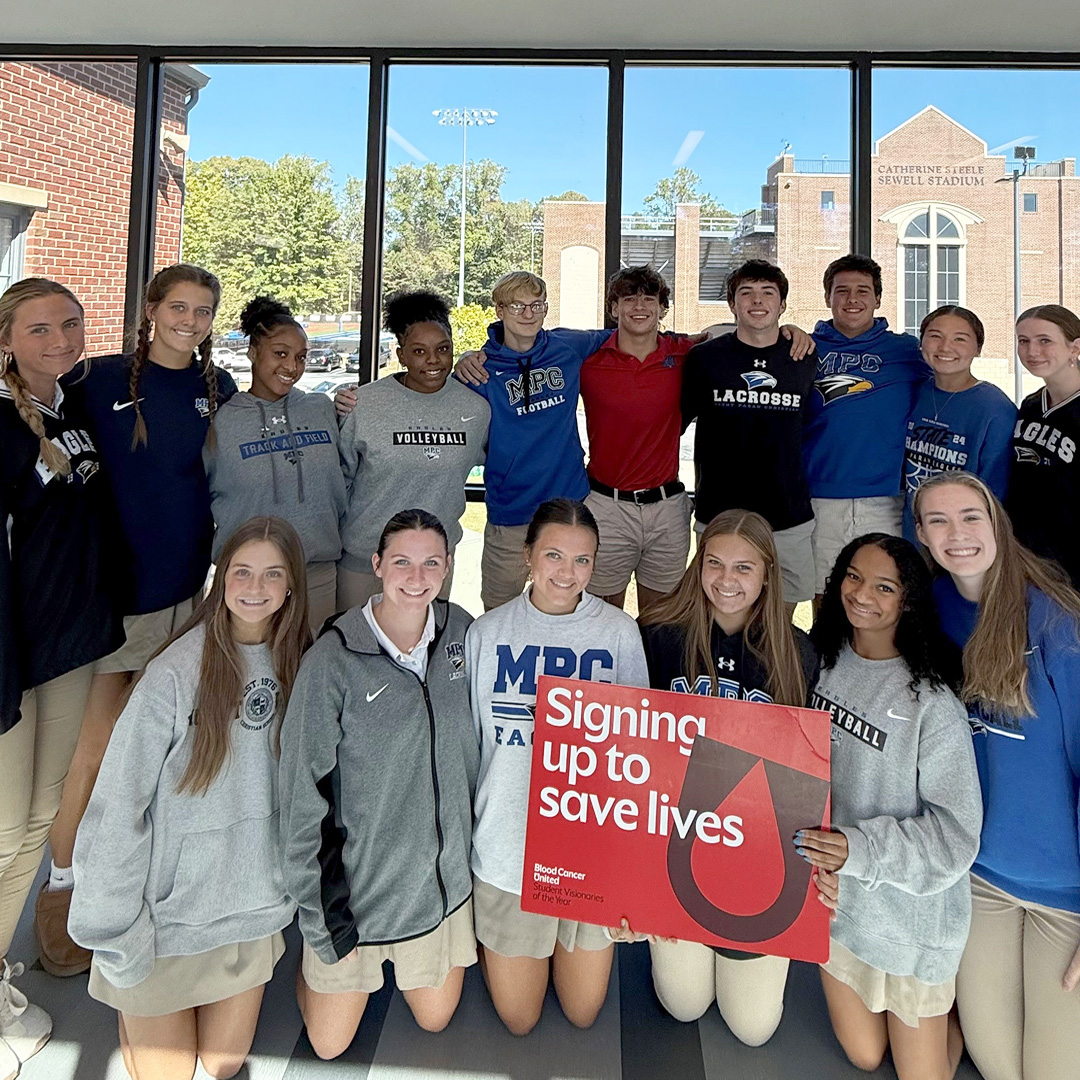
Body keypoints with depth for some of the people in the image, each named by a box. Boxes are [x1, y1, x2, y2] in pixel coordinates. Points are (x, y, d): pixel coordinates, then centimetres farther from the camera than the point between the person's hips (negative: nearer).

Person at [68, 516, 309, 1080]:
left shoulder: (295, 665, -5)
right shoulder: (176, 674, -20)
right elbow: (118, 807, -16)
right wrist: (116, 936, -13)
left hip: (253, 903, 4)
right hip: (171, 909, -4)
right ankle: (131, 1007, 40)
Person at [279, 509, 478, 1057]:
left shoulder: (462, 632, -9)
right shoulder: (333, 661, -22)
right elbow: (303, 795, -16)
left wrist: (471, 836, 10)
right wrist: (320, 913, -12)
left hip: (444, 874, 4)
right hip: (358, 882, -3)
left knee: (435, 1018, 21)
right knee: (329, 1043, 15)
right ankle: (313, 963, 42)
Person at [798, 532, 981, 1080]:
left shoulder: (932, 705, -22)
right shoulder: (826, 665, -6)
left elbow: (954, 834, -19)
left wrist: (857, 849, -29)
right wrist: (816, 860, -9)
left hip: (911, 915, -4)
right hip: (834, 899, 5)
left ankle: (956, 1013, 40)